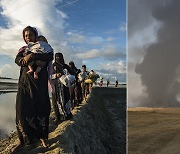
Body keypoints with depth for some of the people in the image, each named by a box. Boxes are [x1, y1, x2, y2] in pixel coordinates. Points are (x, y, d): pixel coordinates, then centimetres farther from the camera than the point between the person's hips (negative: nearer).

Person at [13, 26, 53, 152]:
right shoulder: (23, 49, 20)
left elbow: (50, 56, -11)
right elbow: (17, 60, 1)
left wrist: (32, 56, -18)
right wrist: (25, 59, -22)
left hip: (39, 82, -2)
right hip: (25, 81, 3)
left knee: (41, 108, -4)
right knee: (22, 109, -5)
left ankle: (42, 137, 7)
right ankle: (23, 139, 3)